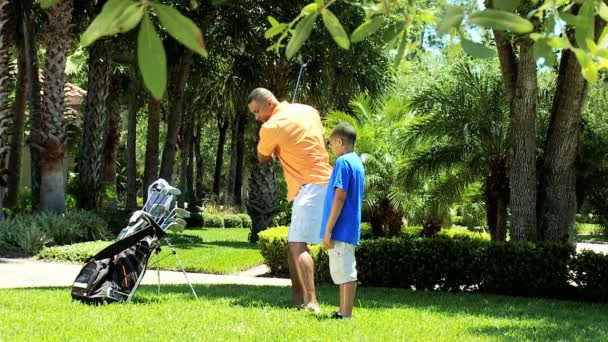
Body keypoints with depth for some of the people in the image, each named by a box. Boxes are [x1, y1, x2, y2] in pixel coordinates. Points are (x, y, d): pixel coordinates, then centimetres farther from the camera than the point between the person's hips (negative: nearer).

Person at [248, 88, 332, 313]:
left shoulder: (271, 127, -11)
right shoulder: (308, 110, 12)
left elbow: (264, 158, 4)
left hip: (309, 187, -9)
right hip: (323, 180, 9)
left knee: (298, 244, -14)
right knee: (293, 243, 14)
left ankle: (311, 303, -23)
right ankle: (297, 296, 18)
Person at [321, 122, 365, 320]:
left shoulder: (343, 162, -13)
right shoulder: (358, 163, 15)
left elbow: (339, 197, -19)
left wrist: (328, 229, -18)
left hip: (341, 229, -9)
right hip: (350, 229, 9)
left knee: (345, 273, -6)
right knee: (344, 272, 15)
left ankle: (346, 315, -3)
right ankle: (343, 312, 21)